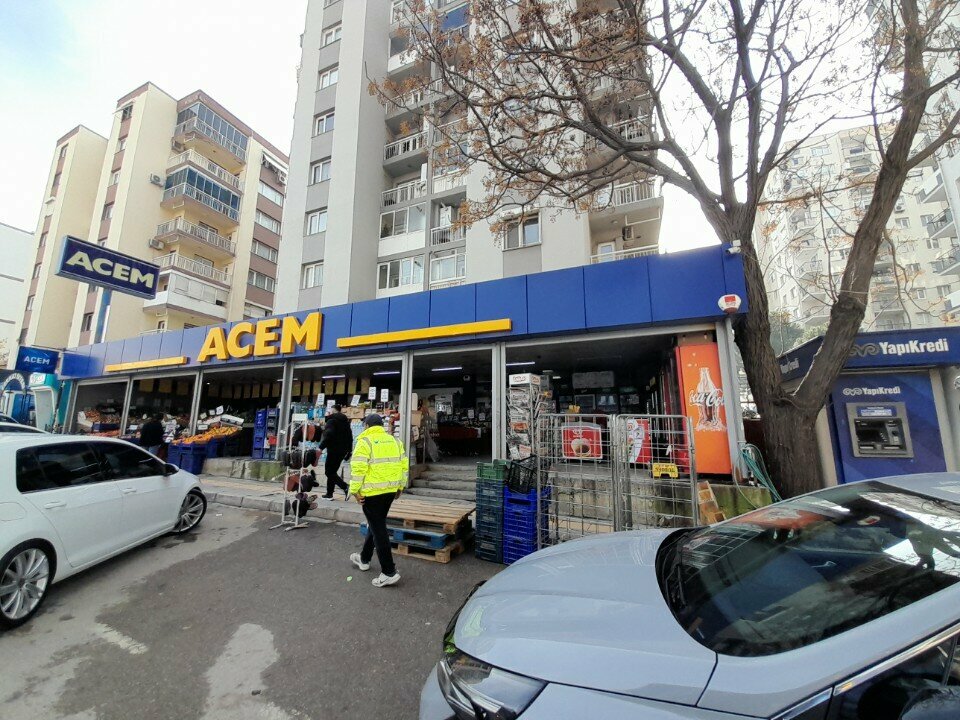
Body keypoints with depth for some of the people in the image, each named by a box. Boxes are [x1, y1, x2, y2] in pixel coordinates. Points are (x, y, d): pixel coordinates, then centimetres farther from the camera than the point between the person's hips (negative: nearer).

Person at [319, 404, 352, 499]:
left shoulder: (331, 420, -8)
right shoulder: (345, 421, 17)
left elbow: (328, 435, -23)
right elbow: (350, 436, 19)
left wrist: (321, 447, -20)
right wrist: (348, 450, 23)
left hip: (334, 449, -8)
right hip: (343, 450, 8)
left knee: (329, 472, -4)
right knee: (332, 471, 17)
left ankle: (345, 487, -19)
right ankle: (329, 494, 20)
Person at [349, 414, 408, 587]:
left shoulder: (365, 441, -9)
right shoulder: (394, 440, 9)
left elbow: (358, 468, -17)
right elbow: (404, 464, 9)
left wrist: (355, 490, -9)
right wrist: (400, 486, 16)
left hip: (371, 491, -7)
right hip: (390, 490, 7)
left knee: (378, 529, 0)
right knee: (376, 524, 22)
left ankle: (389, 572, 4)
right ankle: (364, 559, 40)